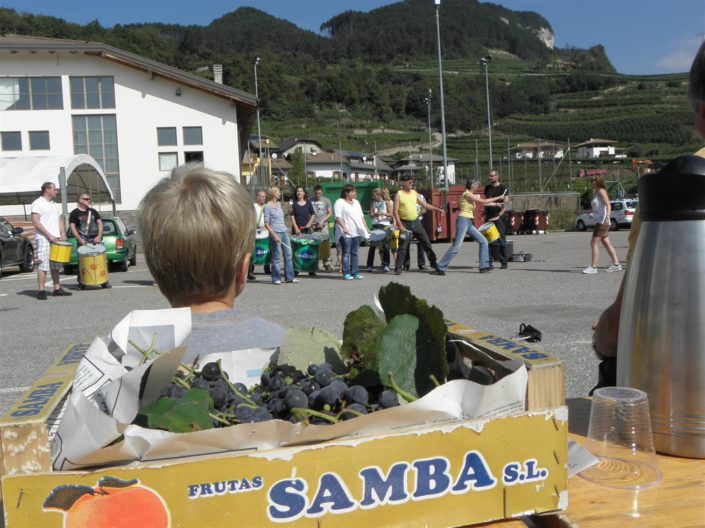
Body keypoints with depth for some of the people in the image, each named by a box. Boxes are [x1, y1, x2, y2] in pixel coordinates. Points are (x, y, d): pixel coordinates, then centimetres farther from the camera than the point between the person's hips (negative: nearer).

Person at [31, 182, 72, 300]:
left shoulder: (55, 204, 18)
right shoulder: (38, 203, -6)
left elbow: (60, 219, 23)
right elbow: (35, 222, -14)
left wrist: (63, 233, 5)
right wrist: (49, 235, -19)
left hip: (56, 239, 8)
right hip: (43, 239, -8)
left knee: (56, 265, 11)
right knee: (43, 265, -9)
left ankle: (57, 289, 16)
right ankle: (41, 291, -7)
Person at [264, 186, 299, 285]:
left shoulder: (279, 204, 14)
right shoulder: (268, 206, -7)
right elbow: (266, 223, -11)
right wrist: (274, 235, -17)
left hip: (284, 231, 7)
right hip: (275, 232, -7)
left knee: (288, 255, 6)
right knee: (276, 257, -2)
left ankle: (289, 277, 13)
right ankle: (276, 278, 6)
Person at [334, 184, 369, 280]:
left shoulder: (356, 202, 20)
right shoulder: (339, 202, -3)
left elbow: (361, 216, 23)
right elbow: (338, 217, -13)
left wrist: (366, 228, 16)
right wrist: (344, 228, -24)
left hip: (357, 232, 6)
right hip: (346, 233, -6)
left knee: (355, 253, 6)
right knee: (346, 253, -4)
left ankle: (355, 272, 10)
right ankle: (346, 273, -1)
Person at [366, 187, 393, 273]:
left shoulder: (387, 202, 3)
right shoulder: (372, 203, 10)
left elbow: (391, 214, -1)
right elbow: (371, 216, 3)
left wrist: (383, 213, -17)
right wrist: (375, 214, -18)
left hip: (385, 225, -2)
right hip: (375, 225, 2)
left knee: (385, 245, -4)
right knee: (372, 246, -2)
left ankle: (386, 265, 2)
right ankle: (369, 265, 3)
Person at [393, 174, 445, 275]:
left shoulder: (414, 193, 10)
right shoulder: (399, 194, -6)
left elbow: (424, 205, 19)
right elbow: (395, 211, -11)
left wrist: (438, 209, 14)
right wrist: (400, 225, -18)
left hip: (416, 222, 5)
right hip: (405, 223, -5)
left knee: (426, 243, 4)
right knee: (403, 246, -7)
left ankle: (435, 265, 12)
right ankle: (398, 268, 3)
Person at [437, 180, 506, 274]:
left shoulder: (471, 196, 18)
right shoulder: (467, 194, -10)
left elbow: (484, 203, 20)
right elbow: (483, 201, -12)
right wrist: (498, 197, -4)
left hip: (469, 223, 10)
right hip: (463, 221, -10)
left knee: (483, 242, 8)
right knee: (457, 246, -15)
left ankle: (484, 266, 9)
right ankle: (440, 267, -11)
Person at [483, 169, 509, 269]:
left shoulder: (502, 188, -3)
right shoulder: (487, 188, 13)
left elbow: (506, 204, -10)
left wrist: (499, 215, -19)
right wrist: (485, 213, 10)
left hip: (499, 217, -5)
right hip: (489, 216, 5)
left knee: (501, 239, -3)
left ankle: (504, 262, 4)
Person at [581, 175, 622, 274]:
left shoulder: (601, 191, -9)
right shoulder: (597, 192, 18)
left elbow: (608, 204, -19)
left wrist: (607, 217, -28)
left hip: (603, 221, -10)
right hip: (600, 221, 10)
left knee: (594, 243, -11)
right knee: (606, 243, 12)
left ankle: (593, 267, -12)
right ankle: (616, 264, 16)